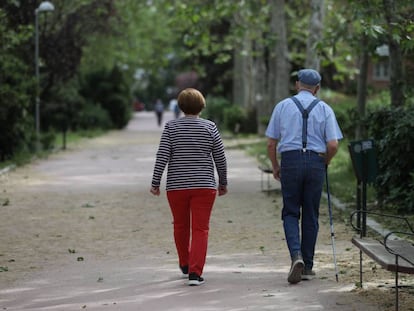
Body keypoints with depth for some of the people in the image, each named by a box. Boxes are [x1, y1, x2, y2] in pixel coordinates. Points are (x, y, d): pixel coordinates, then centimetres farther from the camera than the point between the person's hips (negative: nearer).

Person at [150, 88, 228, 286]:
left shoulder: (171, 127, -2)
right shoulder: (210, 127, -1)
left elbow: (162, 156, -7)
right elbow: (220, 158, 2)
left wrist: (155, 182, -2)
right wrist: (223, 183, 14)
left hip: (177, 186, 1)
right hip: (204, 186, -1)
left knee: (180, 226, 19)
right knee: (200, 229, -2)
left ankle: (185, 265, 35)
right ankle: (195, 273, -12)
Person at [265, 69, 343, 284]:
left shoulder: (283, 106, 6)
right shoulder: (324, 109, 5)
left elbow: (271, 143, 5)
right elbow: (333, 145, -3)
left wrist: (275, 167, 18)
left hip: (290, 161, -1)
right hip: (316, 162, 1)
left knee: (291, 212, 7)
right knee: (311, 215, 10)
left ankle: (296, 255, -17)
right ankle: (307, 267, 14)